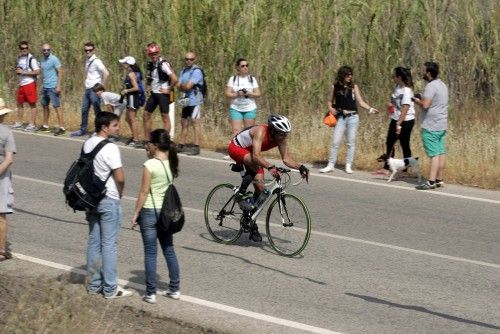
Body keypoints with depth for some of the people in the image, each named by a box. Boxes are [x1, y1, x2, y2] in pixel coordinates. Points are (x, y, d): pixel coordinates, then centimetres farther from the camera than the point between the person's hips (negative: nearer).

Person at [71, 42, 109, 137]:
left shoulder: (96, 61, -13)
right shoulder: (87, 61, 13)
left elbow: (106, 73, -21)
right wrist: (87, 83, 16)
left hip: (94, 90, -9)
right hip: (87, 89, 9)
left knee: (97, 111, -3)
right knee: (84, 110, 12)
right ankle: (82, 130, 21)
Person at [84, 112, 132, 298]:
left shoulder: (88, 144, 4)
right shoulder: (110, 148, -20)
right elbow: (120, 178, -20)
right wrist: (120, 192, 1)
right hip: (109, 200, -8)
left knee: (94, 241, 13)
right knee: (109, 244, -1)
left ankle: (94, 285, 20)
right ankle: (110, 289, 4)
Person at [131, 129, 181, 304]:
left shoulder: (150, 165, -17)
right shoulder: (172, 163, 1)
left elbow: (144, 192, -15)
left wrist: (136, 213, -7)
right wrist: (151, 156, 10)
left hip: (150, 212, -6)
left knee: (150, 253, 1)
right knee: (169, 250, 16)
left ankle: (151, 293, 3)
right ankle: (175, 289, 20)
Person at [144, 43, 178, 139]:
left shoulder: (163, 64, -15)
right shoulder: (150, 65, 10)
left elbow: (174, 79, -24)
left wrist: (168, 90, -14)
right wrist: (148, 81, 7)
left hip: (163, 94, -9)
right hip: (153, 93, 9)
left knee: (165, 117, -4)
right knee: (146, 114, 10)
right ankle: (146, 140, 17)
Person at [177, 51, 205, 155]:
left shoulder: (196, 71, -11)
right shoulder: (183, 71, 15)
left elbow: (188, 86, -18)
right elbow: (179, 86, 6)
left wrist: (182, 86, 1)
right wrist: (185, 87, -12)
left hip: (194, 101, -8)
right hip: (185, 100, 8)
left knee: (195, 123, -8)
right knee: (184, 123, 13)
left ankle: (196, 147, -8)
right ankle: (181, 145, 21)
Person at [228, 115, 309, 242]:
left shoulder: (281, 138, -16)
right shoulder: (261, 132, -36)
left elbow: (286, 159, -10)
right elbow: (256, 156, -47)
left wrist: (300, 167, -26)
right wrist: (270, 167, -61)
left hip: (250, 153, 7)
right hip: (236, 148, -7)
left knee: (260, 187, -3)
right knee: (255, 164, -40)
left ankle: (252, 226, 9)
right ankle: (240, 195, -23)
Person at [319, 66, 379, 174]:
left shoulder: (354, 87, 2)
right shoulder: (335, 87, 3)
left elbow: (361, 102, 1)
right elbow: (330, 101, 12)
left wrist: (370, 109, -14)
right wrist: (330, 108, -8)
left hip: (353, 117, 0)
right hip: (340, 118, 0)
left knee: (351, 142, 4)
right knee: (335, 142, -2)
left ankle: (348, 165, 12)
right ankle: (331, 165, 6)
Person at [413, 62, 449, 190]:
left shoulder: (431, 86, -17)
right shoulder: (442, 85, 14)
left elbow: (425, 105, -25)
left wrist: (417, 101, -6)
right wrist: (422, 100, 14)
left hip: (431, 126, -9)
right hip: (442, 125, 9)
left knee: (434, 154, -10)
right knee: (441, 152, 10)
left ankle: (431, 181, -10)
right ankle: (439, 180, 14)